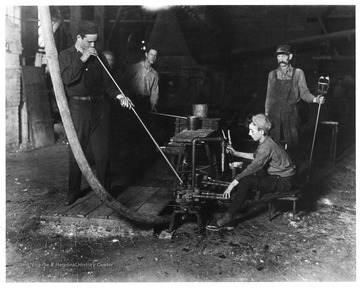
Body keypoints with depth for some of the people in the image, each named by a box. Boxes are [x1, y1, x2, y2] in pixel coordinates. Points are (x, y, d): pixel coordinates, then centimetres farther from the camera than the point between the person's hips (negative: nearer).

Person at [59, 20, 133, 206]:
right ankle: (73, 192, 16)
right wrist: (82, 60, -13)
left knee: (102, 151, 3)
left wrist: (119, 96, -7)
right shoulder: (66, 56, 5)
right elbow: (67, 79, -12)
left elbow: (107, 82, 9)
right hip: (78, 107, -2)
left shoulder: (99, 57, 12)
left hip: (99, 107, 2)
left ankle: (105, 190, 14)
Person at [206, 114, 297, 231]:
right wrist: (236, 153, 18)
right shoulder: (266, 141, 4)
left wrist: (232, 184, -23)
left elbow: (252, 168, -26)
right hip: (279, 175, 10)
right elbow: (255, 156, 23)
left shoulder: (267, 147, -25)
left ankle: (227, 218, -20)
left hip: (285, 181, -10)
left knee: (246, 181, -24)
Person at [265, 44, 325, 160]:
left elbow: (304, 92, 1)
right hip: (274, 111, 2)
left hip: (290, 112, -1)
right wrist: (266, 114, 9)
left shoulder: (298, 73, 5)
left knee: (292, 141, -1)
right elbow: (269, 95, 13)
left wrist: (315, 99, -17)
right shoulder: (272, 74, 11)